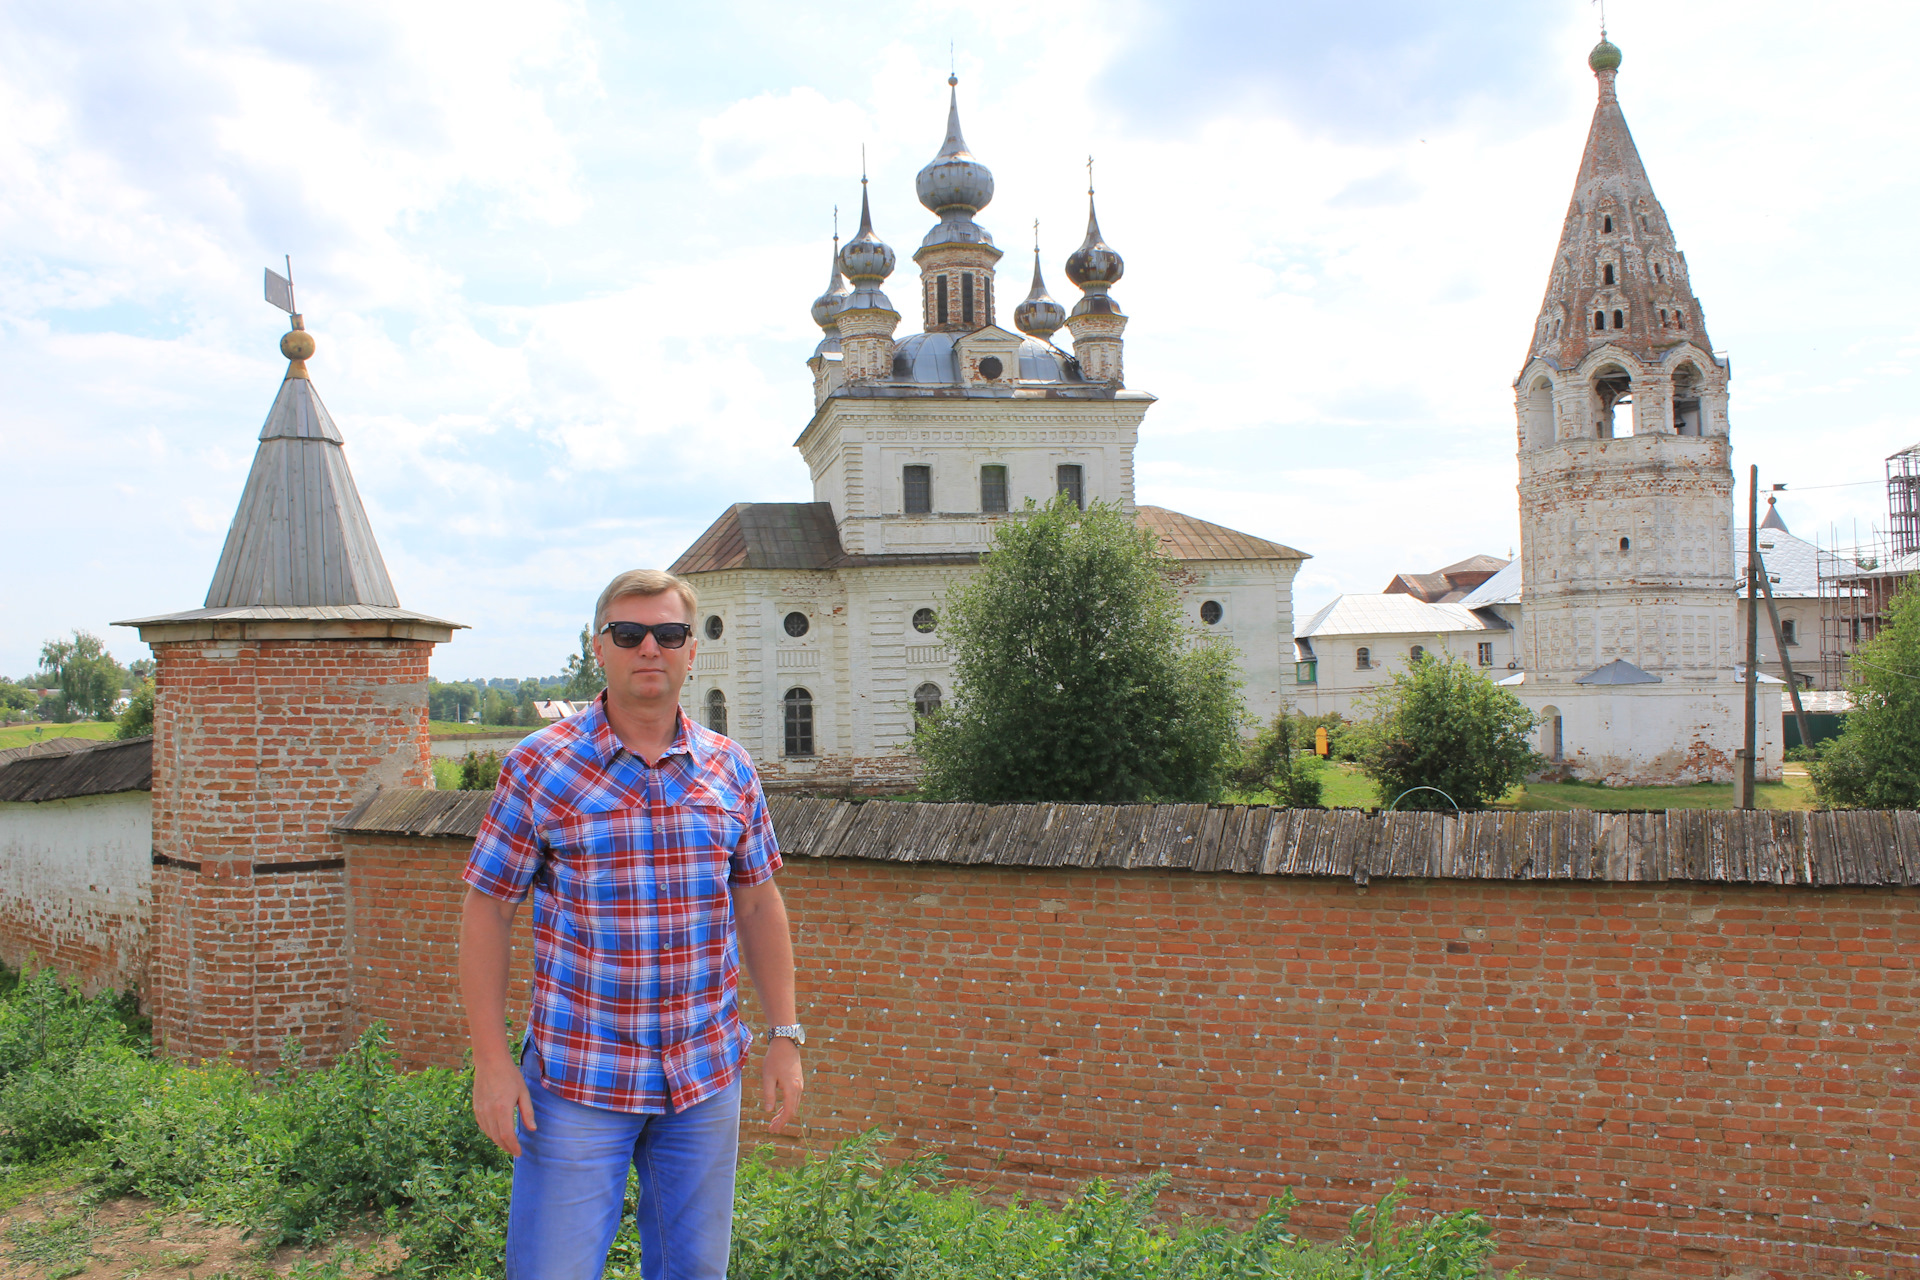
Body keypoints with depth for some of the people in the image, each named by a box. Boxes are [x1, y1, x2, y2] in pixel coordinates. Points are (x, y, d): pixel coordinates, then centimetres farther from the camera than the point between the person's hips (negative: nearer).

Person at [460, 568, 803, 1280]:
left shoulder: (730, 770, 4)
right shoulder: (538, 767, -6)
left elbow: (757, 904, 9)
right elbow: (487, 909, -3)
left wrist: (785, 1036, 6)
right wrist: (491, 1059, -8)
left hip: (706, 1075, 3)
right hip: (577, 1080, -3)